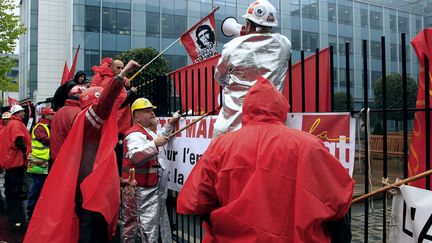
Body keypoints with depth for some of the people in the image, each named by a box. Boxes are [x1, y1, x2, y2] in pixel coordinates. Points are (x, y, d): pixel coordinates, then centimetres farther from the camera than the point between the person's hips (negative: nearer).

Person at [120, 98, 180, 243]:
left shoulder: (148, 132, 17)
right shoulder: (135, 134, -16)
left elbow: (158, 139, 40)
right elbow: (135, 156, -33)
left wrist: (169, 124, 31)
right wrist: (154, 144, -35)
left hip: (153, 187, 11)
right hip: (143, 189, -11)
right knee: (148, 226, -7)